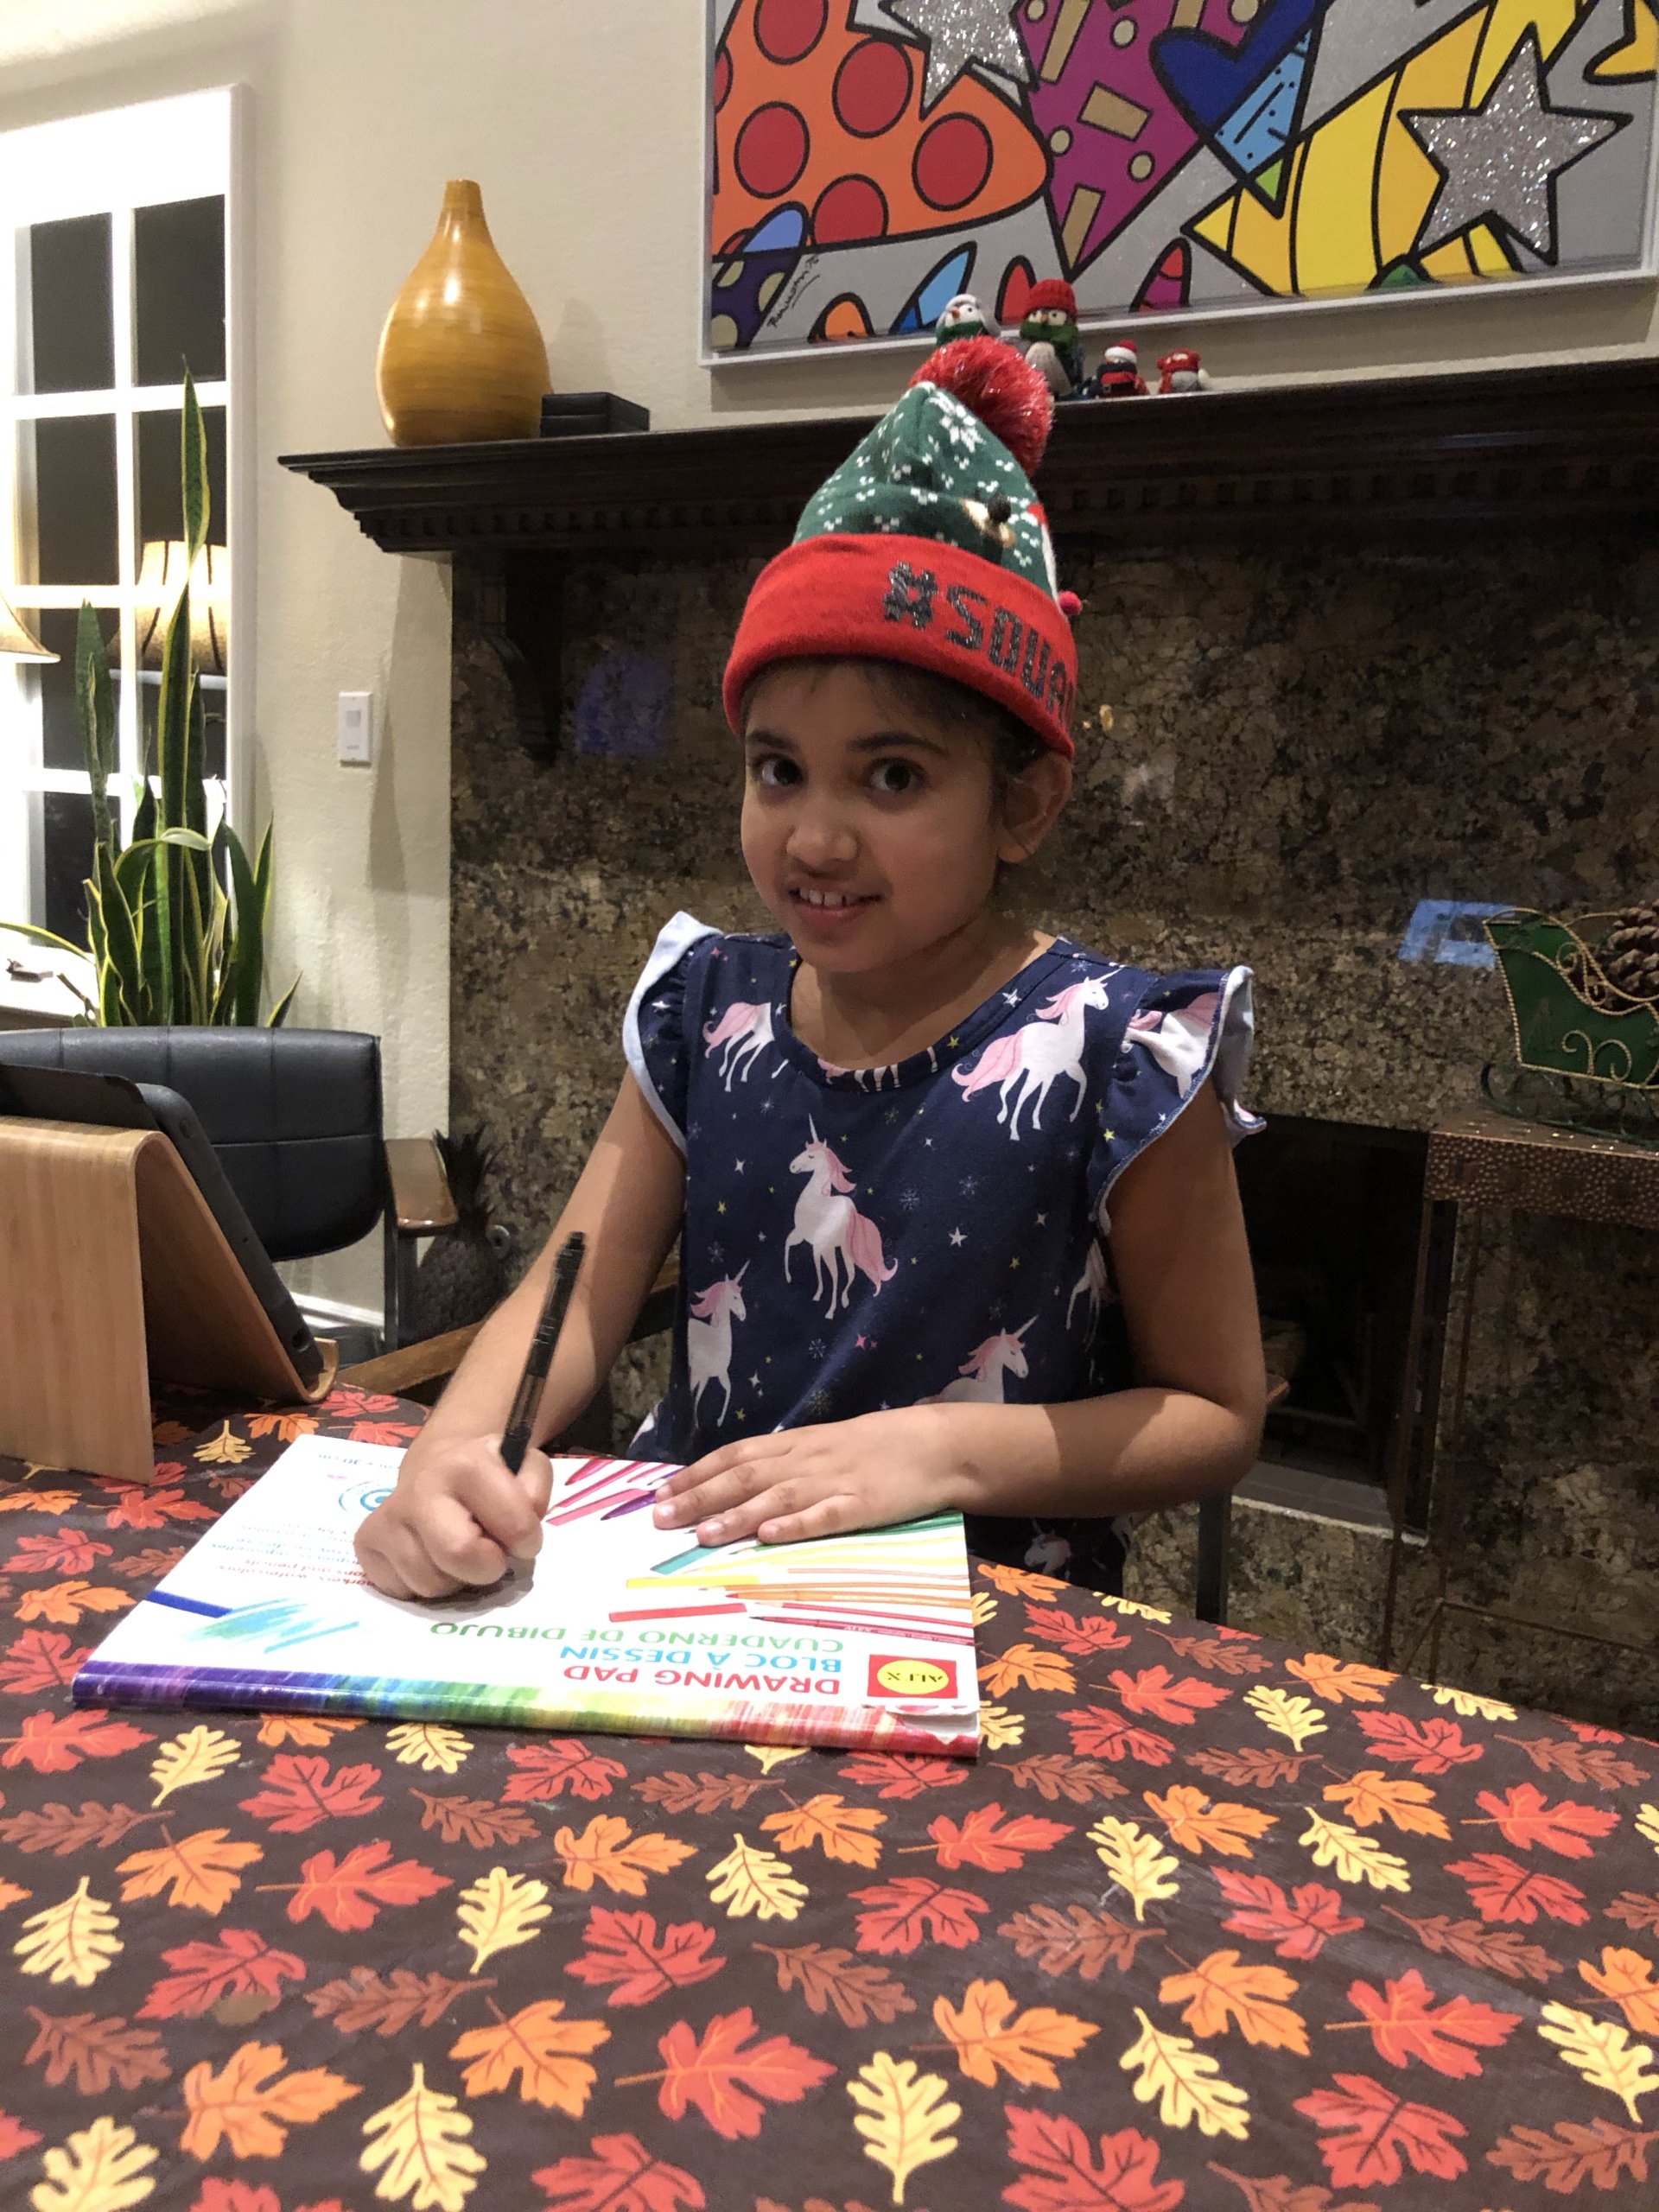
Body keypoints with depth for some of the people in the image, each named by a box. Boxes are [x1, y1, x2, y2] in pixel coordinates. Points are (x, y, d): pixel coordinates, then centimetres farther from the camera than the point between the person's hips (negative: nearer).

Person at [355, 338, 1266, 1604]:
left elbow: (1216, 1416, -6)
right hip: (697, 1595, 3)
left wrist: (941, 1452, -20)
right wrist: (458, 1445, -21)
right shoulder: (708, 1014, 2)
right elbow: (575, 1303, 0)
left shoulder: (1112, 1063, -12)